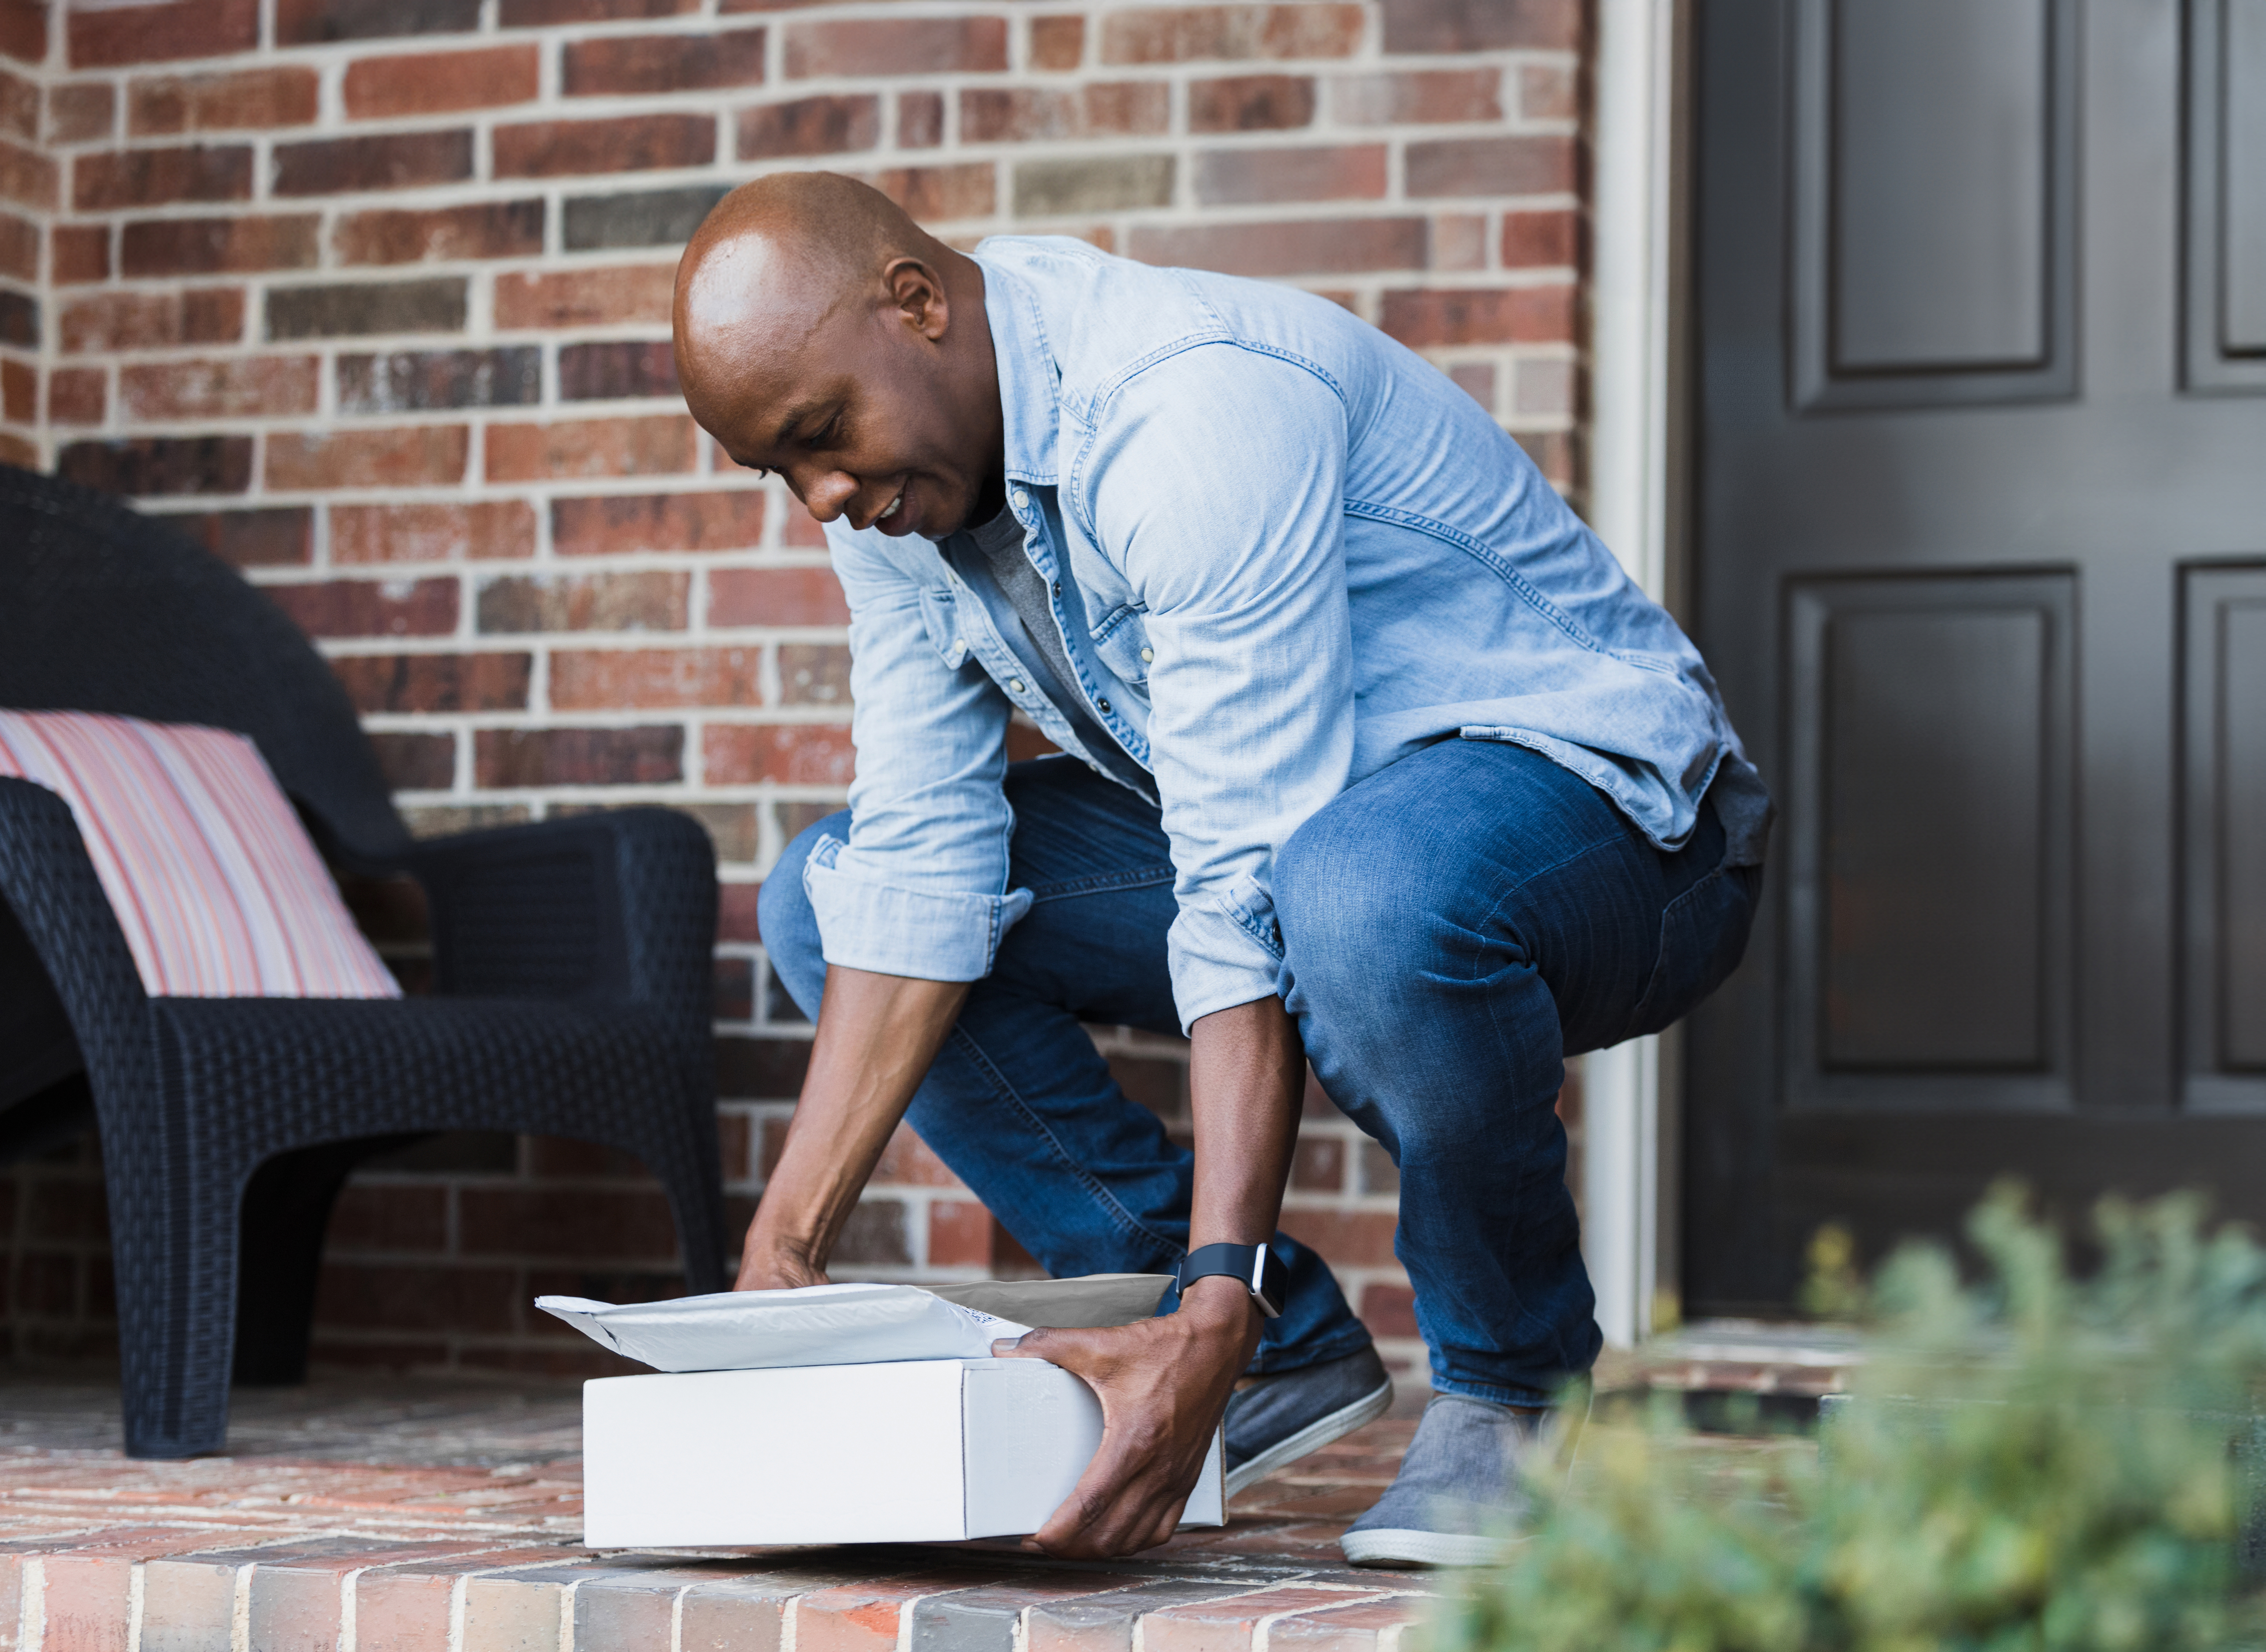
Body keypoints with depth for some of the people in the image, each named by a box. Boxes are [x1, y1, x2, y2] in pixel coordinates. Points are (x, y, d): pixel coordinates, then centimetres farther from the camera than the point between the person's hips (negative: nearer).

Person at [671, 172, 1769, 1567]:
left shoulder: (1197, 409, -30)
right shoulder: (889, 468, -4)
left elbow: (1252, 901, -35)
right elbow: (923, 856, -5)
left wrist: (1211, 1319, -40)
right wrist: (790, 1241, -14)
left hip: (1583, 785, -8)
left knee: (1360, 889, -42)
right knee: (830, 897, 0)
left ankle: (1515, 1388, -13)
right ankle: (1284, 1352, -1)